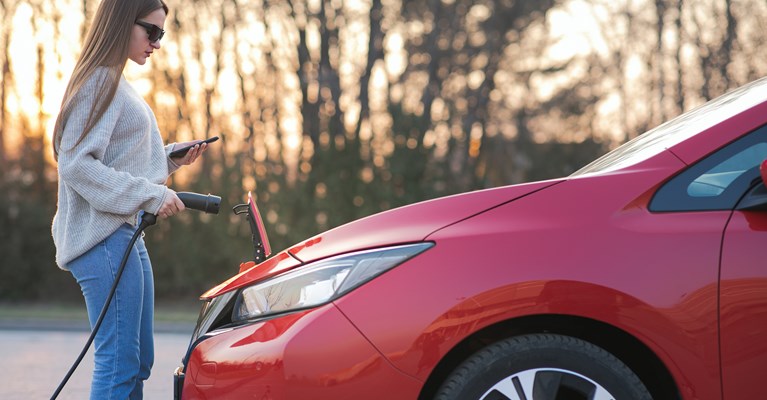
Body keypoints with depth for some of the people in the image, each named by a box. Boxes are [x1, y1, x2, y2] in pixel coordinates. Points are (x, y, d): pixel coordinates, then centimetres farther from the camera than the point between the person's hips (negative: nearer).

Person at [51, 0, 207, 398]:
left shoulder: (117, 83, 19)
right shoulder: (99, 81, -11)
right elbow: (76, 164, -19)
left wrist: (171, 157, 9)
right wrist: (150, 195, -21)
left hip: (127, 233, 10)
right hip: (103, 237, -10)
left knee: (139, 362, 12)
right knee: (119, 364, -10)